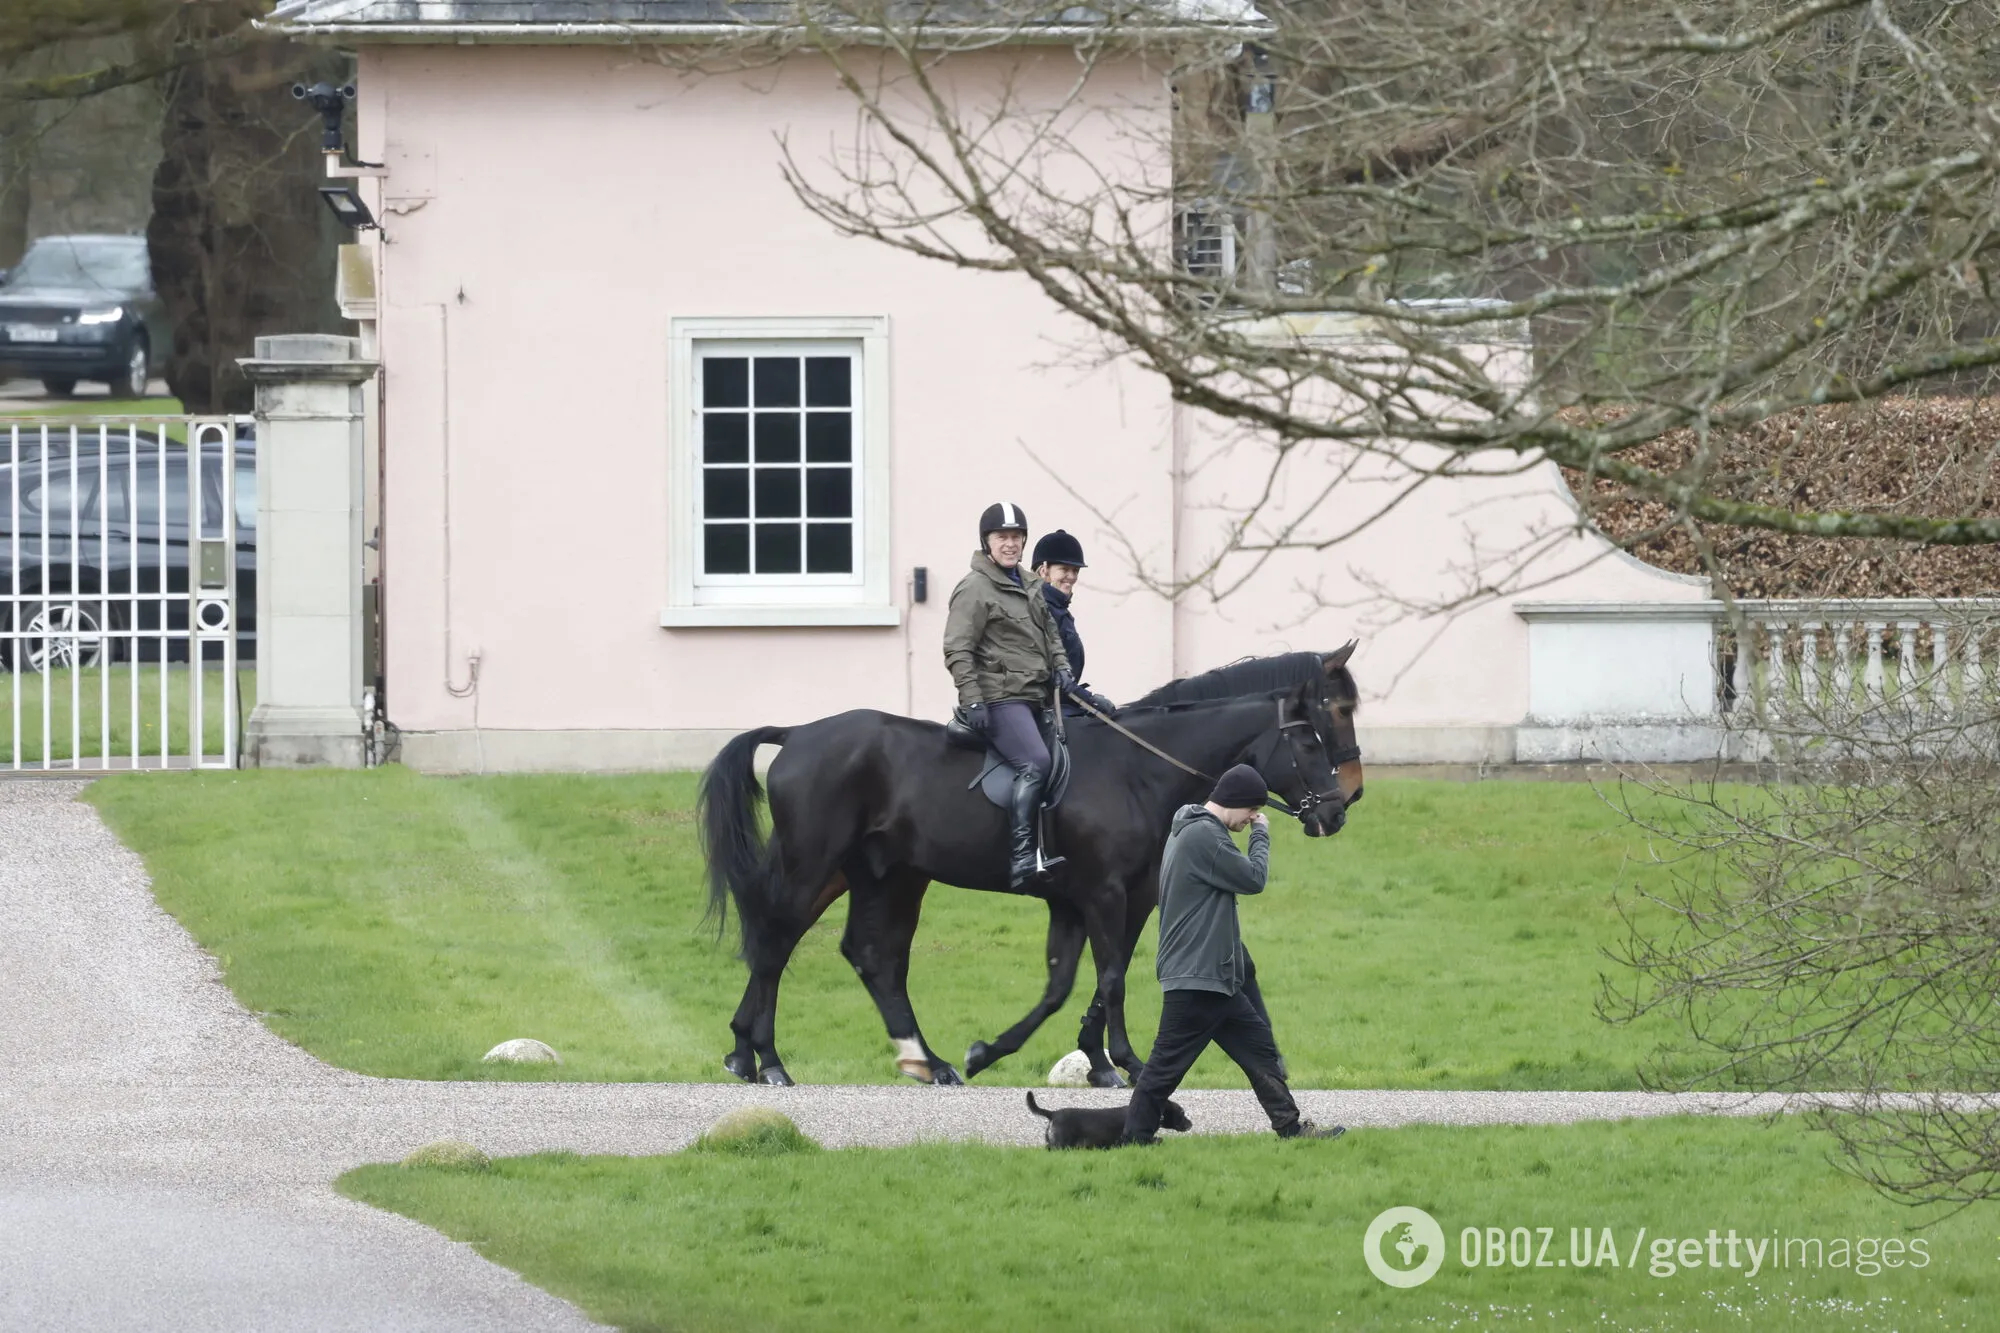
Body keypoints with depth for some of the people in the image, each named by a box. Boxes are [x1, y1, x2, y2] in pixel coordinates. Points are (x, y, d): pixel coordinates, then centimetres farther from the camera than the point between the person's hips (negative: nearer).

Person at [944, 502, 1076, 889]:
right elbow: (957, 650, -11)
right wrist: (972, 700, -19)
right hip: (1000, 697, -10)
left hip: (1035, 695, 10)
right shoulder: (975, 589, -6)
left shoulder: (1030, 585, 20)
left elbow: (1050, 634, 30)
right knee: (1035, 763, -26)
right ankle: (1021, 858, -32)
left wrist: (1060, 666, 10)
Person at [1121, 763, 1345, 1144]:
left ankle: (1290, 1126, 16)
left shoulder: (1193, 831, 17)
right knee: (1168, 1062, -5)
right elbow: (1253, 878, -15)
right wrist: (1261, 836, -1)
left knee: (1260, 1047, 12)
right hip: (1195, 978, -11)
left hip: (1219, 977, 11)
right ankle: (1135, 1137, -1)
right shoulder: (1203, 836, -17)